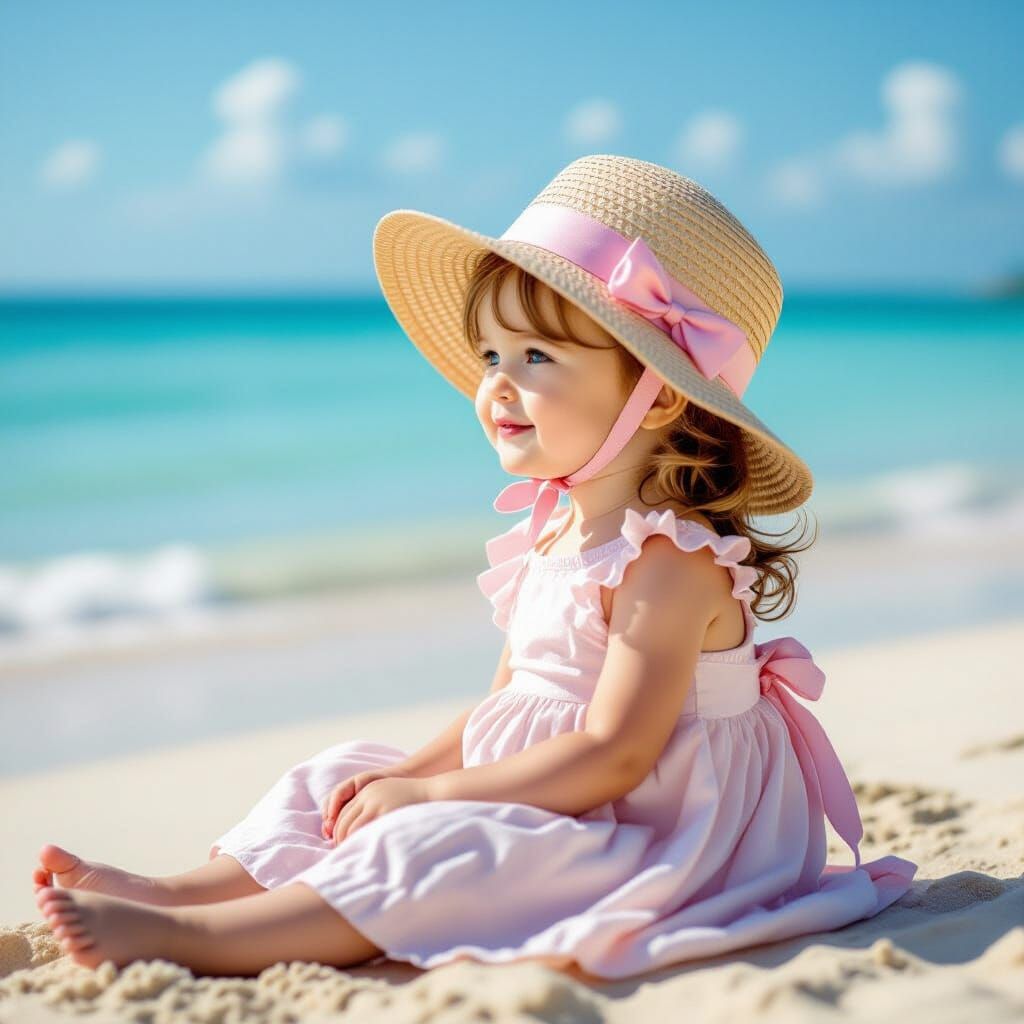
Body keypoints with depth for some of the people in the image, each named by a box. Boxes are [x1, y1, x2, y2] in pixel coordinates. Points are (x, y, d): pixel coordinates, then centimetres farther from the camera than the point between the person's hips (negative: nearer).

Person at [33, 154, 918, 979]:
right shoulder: (555, 533, 8)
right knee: (348, 777, 5)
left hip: (645, 844, -9)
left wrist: (429, 791, -20)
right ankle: (174, 891, -2)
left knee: (435, 847, -26)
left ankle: (183, 938, -27)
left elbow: (611, 757, -25)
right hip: (549, 810, 10)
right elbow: (503, 713, 13)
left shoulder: (669, 558, -21)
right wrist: (410, 771, -4)